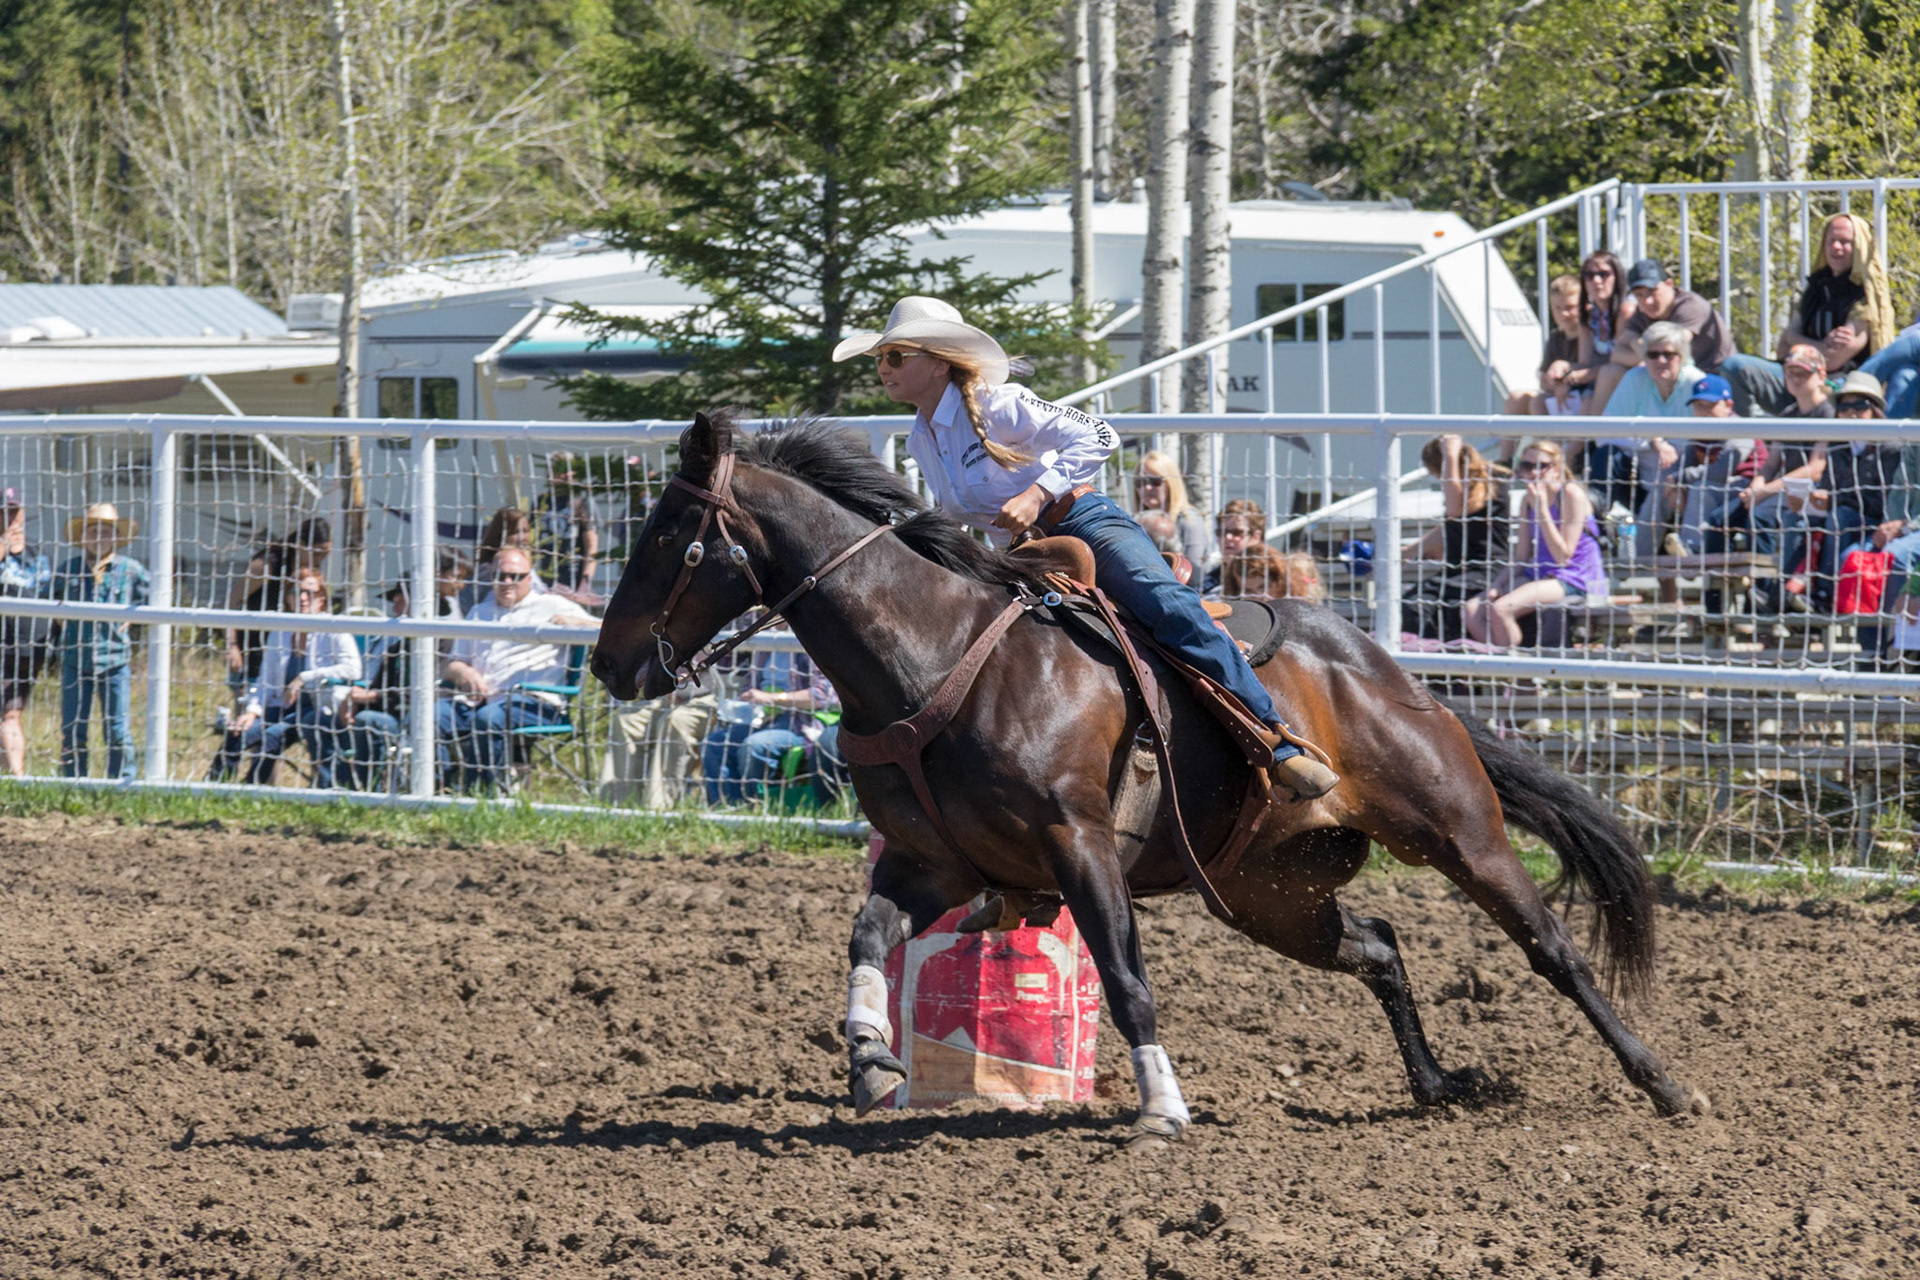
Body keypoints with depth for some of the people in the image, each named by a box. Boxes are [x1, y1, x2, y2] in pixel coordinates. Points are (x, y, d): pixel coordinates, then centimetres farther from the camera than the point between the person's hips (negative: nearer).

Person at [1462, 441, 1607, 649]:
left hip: (1573, 580, -8)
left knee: (1500, 609, -29)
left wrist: (1541, 510, -19)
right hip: (1537, 575, 8)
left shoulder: (1572, 495, -11)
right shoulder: (1528, 500, 11)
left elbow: (1563, 556, -16)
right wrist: (1497, 585, -2)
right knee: (1471, 610, -9)